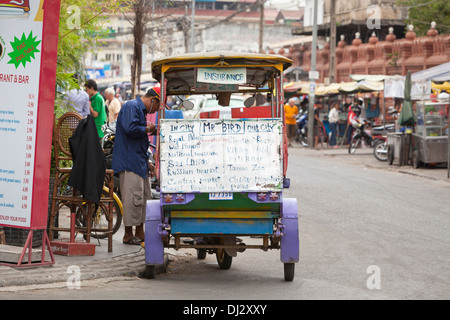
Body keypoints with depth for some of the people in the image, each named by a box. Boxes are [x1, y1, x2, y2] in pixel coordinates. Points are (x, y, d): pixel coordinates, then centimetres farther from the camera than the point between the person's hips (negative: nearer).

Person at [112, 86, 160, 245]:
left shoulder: (141, 110, 23)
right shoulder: (131, 107, -9)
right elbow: (131, 129, -26)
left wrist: (147, 163, 24)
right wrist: (148, 129, -9)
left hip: (139, 163, 11)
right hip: (129, 163, -11)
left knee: (143, 196, 12)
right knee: (133, 197, -11)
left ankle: (139, 233, 19)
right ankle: (128, 234, -6)